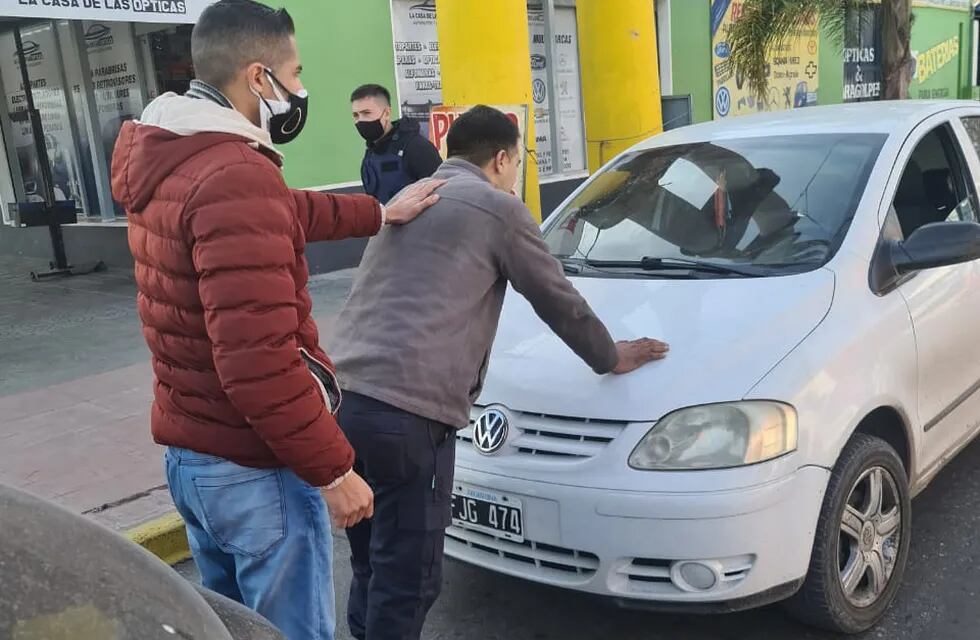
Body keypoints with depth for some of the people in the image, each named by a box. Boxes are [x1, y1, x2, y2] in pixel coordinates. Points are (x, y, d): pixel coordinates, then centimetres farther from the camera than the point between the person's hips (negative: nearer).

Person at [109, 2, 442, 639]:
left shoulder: (168, 163, 6)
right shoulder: (236, 179, -25)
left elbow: (284, 213, 23)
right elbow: (258, 360, -30)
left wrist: (379, 213, 30)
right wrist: (332, 470, -21)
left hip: (186, 451, 9)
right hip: (253, 467, -9)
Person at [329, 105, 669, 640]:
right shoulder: (498, 207, 3)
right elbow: (559, 301, 10)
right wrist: (610, 357, 26)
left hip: (344, 398, 8)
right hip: (408, 412, -8)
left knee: (375, 569, 21)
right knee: (406, 581, 3)